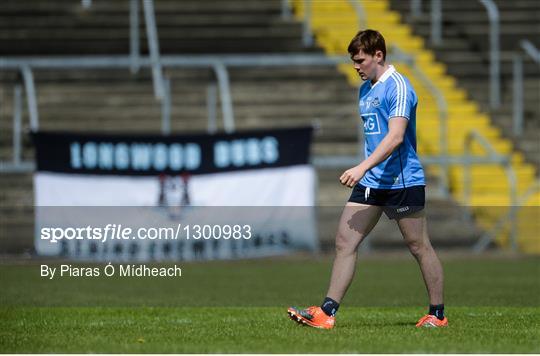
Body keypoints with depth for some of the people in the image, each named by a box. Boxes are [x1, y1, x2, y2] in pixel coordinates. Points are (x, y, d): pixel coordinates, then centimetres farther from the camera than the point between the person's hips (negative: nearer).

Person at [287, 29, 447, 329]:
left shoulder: (397, 87, -14)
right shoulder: (365, 89, 14)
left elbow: (396, 136, -25)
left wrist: (363, 167, -32)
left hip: (402, 181, -8)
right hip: (371, 181, 8)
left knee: (419, 247, 1)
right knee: (345, 241, -1)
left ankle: (437, 314, 12)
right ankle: (326, 312, -3)